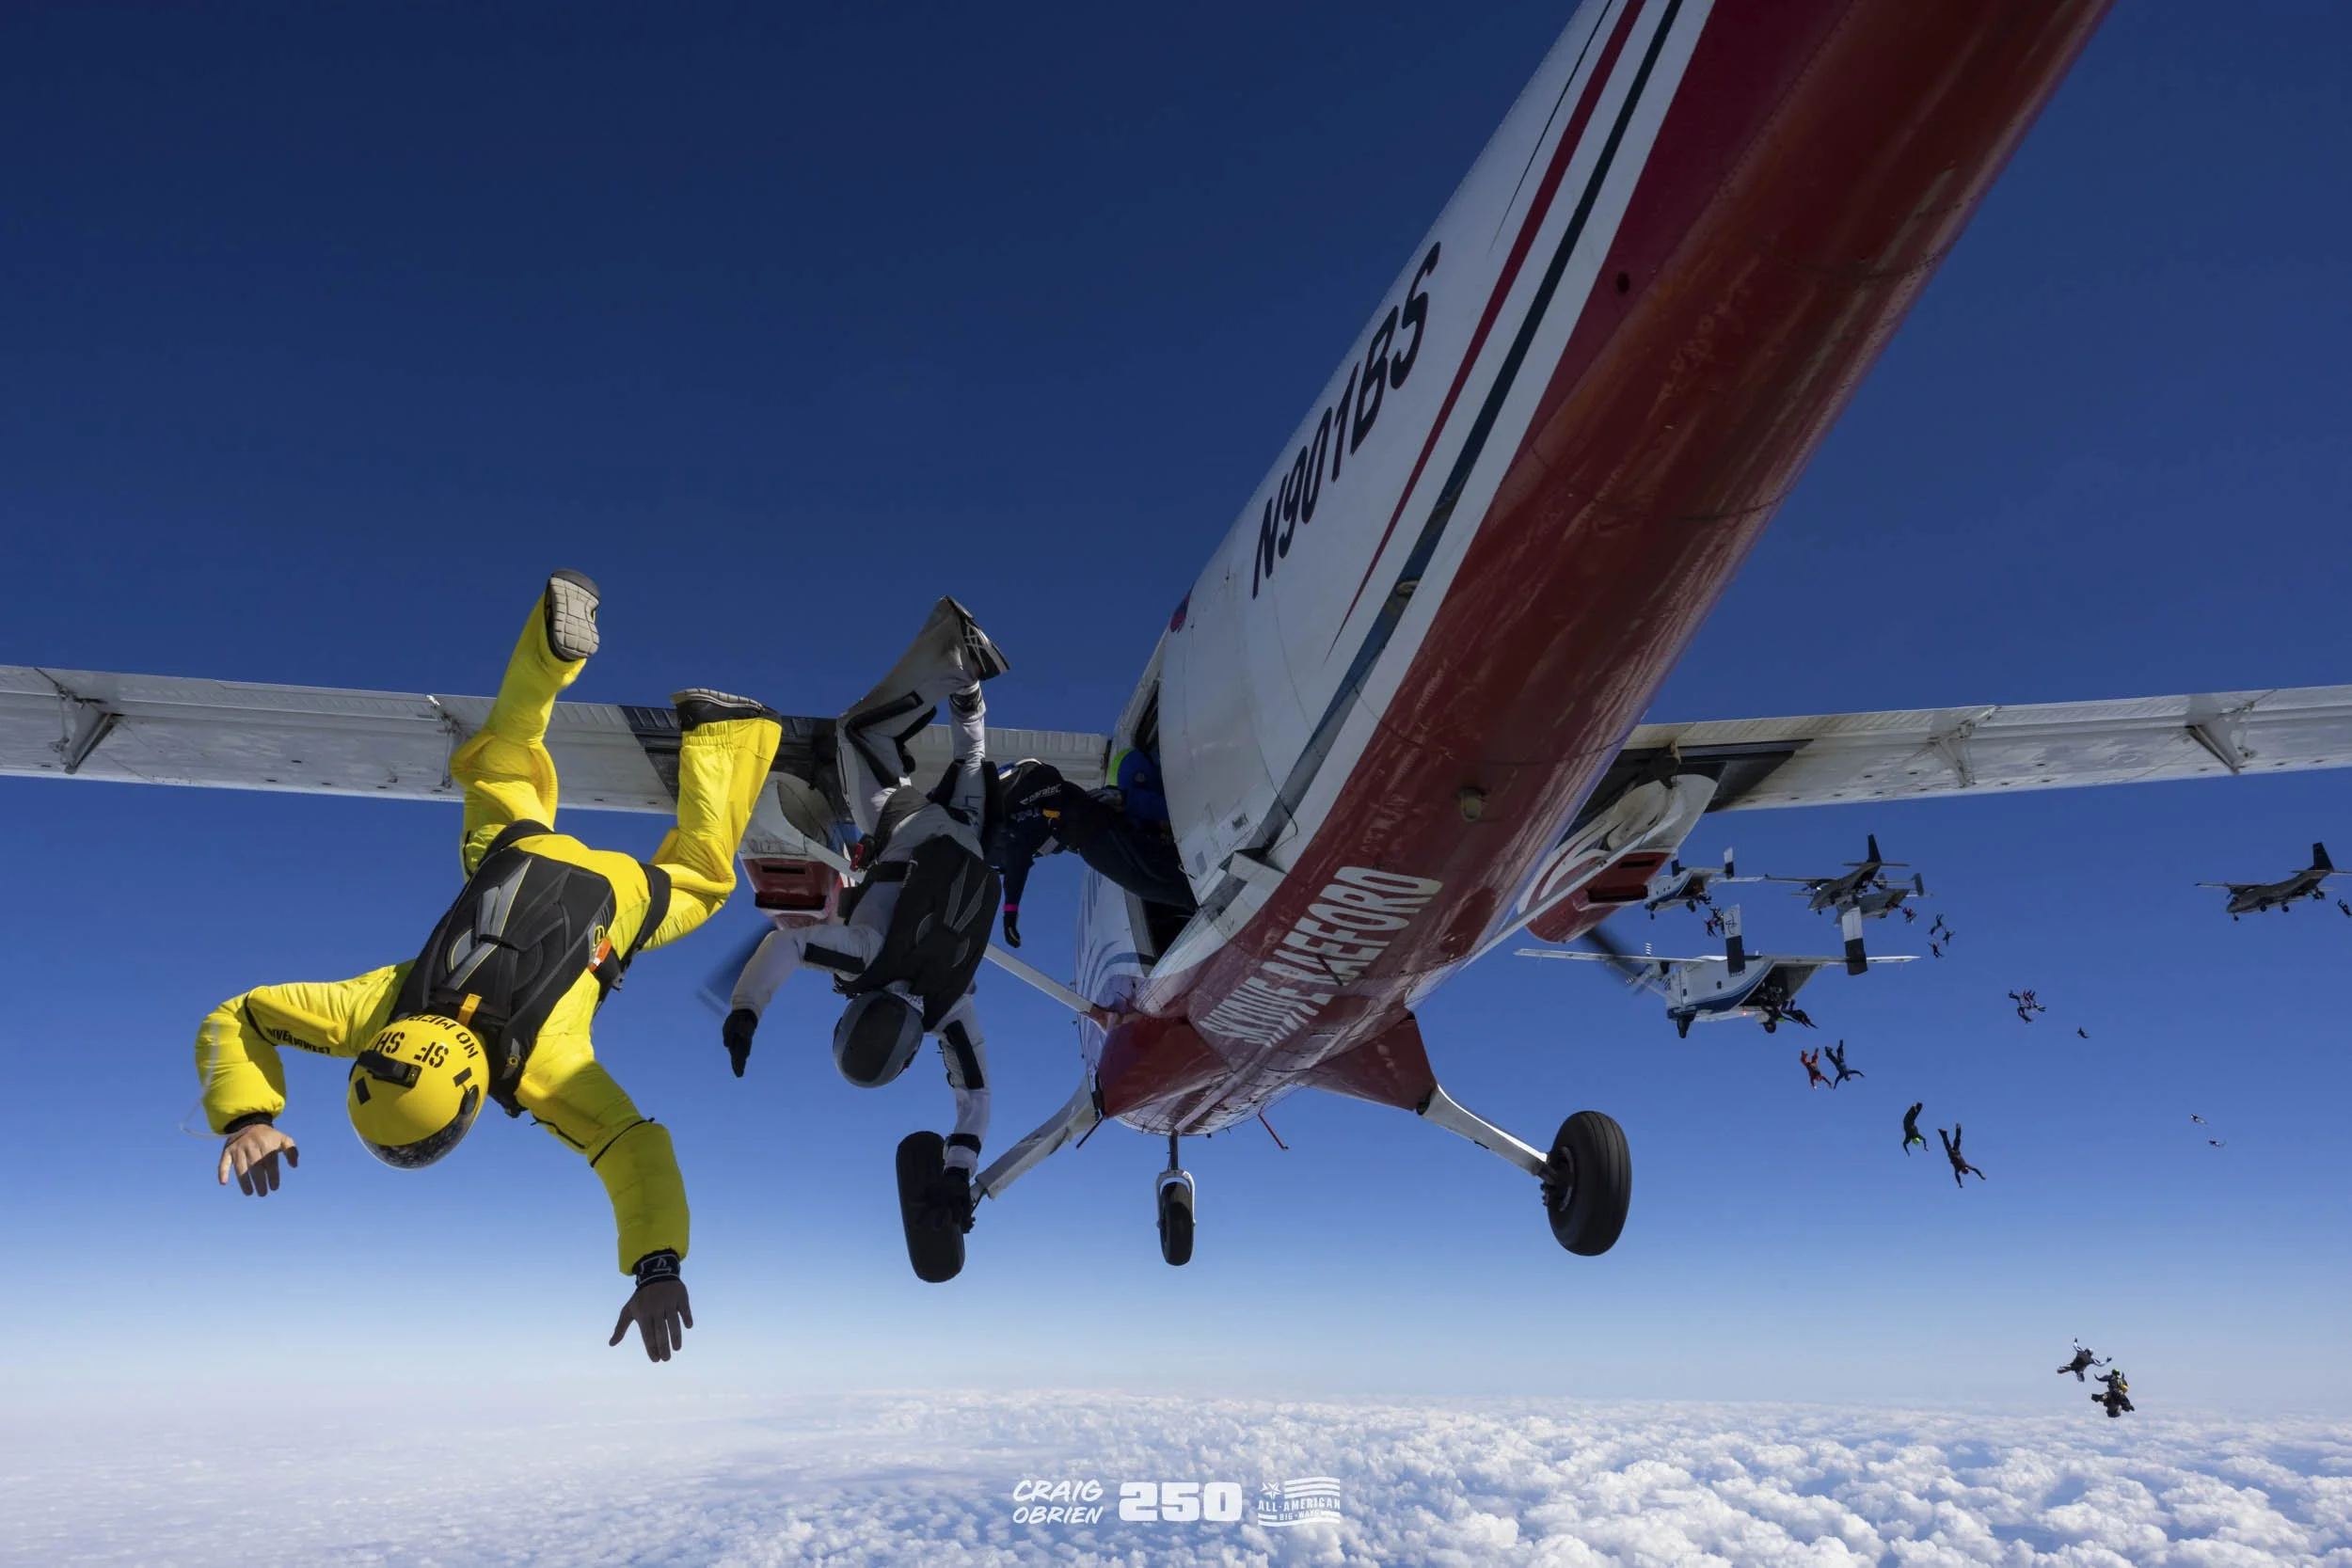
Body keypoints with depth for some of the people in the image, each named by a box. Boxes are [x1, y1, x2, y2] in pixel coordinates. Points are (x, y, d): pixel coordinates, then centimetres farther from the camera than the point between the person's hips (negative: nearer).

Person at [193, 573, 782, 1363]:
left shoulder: (545, 1068, -41)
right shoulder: (374, 1011, -32)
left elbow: (637, 1150, -49)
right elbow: (232, 1020, -23)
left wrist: (656, 1267, -61)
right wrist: (247, 1115, -40)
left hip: (608, 897, -3)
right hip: (518, 861, 3)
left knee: (696, 873, 28)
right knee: (499, 772, 32)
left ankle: (720, 732, 37)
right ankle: (558, 636, 28)